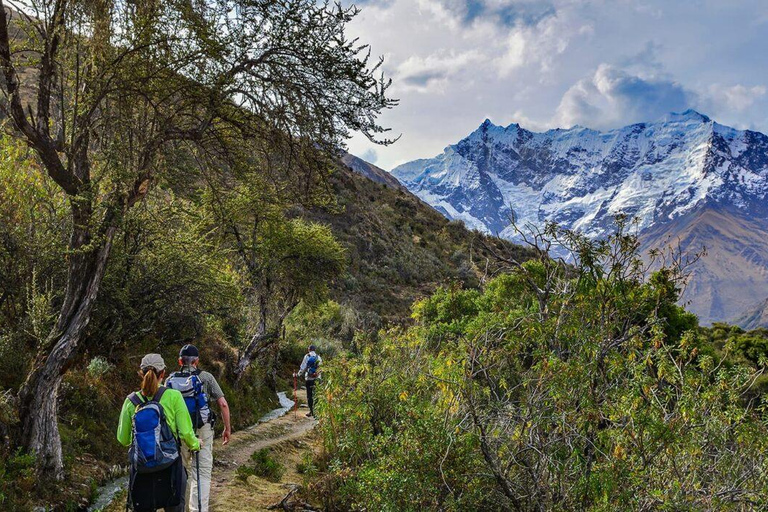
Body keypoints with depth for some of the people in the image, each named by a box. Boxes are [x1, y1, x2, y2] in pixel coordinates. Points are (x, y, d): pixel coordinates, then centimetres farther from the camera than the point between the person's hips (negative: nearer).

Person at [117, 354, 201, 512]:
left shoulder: (131, 401, -1)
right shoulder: (173, 396, -8)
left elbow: (122, 439, 7)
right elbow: (186, 433, -10)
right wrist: (195, 444, 11)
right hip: (169, 469, -2)